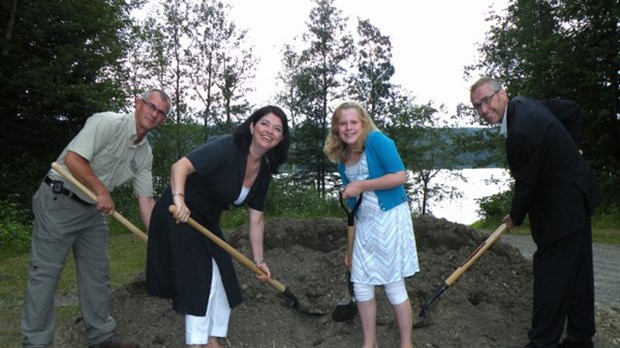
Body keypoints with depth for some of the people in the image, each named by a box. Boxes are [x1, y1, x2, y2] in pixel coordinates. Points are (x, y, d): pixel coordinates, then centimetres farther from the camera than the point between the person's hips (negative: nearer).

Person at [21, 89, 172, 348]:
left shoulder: (145, 153, 4)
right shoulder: (107, 123, -18)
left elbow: (146, 200, 5)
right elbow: (72, 158, -26)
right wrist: (101, 190, -20)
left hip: (92, 210, 8)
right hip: (58, 200, -8)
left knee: (97, 272, 12)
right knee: (45, 273, -1)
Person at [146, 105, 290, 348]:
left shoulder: (264, 171, -1)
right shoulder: (227, 147, -25)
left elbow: (255, 219, 4)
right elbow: (180, 166, -35)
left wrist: (259, 260, 5)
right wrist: (179, 199, -53)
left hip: (207, 221, 9)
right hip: (180, 215, -8)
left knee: (223, 277, 9)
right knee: (199, 278, -9)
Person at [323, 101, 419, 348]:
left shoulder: (376, 140, -12)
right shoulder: (342, 159, 8)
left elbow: (400, 176, -20)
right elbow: (352, 204, 13)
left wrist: (362, 185, -19)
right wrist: (350, 247, 14)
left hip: (390, 218, -7)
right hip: (364, 224, 7)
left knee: (394, 284, 3)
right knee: (361, 285, 10)